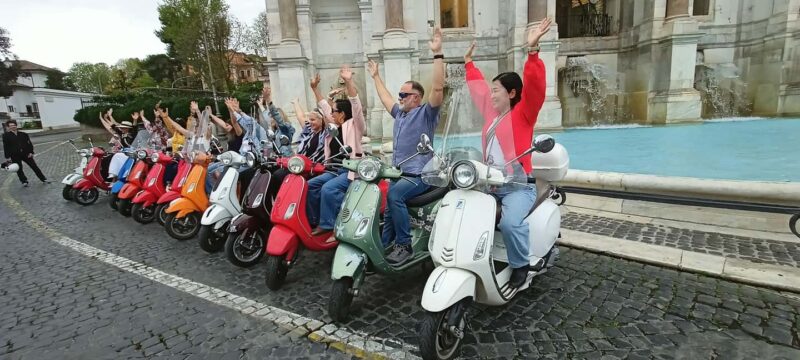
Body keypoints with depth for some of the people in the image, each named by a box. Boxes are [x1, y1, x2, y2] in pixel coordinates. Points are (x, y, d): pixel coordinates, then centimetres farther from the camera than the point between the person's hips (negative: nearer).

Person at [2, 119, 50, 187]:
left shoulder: (23, 134, 4)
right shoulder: (6, 136, -1)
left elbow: (29, 143, 6)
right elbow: (6, 147, -3)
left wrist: (31, 152, -5)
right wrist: (7, 157, -6)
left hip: (26, 153, 1)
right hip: (15, 156, -1)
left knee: (34, 166, 5)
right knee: (19, 169, 7)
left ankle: (43, 179, 11)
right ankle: (24, 181, 20)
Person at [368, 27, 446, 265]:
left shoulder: (426, 113, -3)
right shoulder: (400, 114, 19)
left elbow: (438, 88, -18)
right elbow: (385, 98, 35)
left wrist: (437, 54, -22)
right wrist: (376, 77, 43)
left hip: (419, 176, -9)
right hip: (397, 174, 9)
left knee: (394, 195, -32)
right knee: (388, 209, 5)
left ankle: (405, 246, -26)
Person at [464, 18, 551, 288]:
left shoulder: (523, 112, -4)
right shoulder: (492, 112, 15)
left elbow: (535, 87, -21)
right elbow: (478, 88, 28)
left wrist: (532, 50, -29)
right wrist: (469, 64, 37)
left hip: (519, 186, -7)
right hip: (490, 184, 8)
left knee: (510, 222, -31)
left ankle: (521, 265, -6)